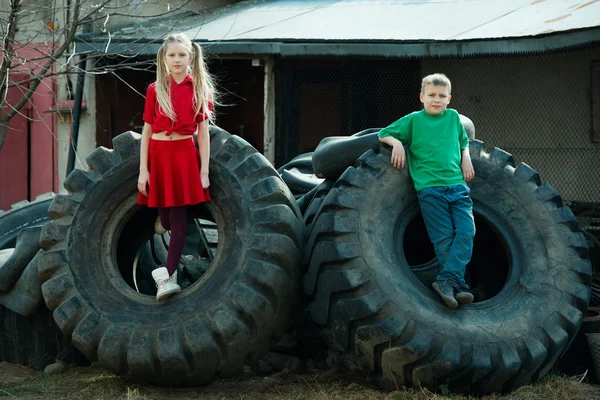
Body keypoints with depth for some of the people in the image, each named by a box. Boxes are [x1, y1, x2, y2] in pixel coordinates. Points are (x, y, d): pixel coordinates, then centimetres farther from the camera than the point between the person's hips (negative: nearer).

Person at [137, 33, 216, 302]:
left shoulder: (200, 90, 0)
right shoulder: (155, 90, 2)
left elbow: (203, 132, 0)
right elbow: (147, 131, 2)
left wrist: (204, 171, -5)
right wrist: (143, 170, -3)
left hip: (184, 154, -1)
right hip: (158, 153, 1)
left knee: (179, 219, -6)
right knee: (167, 218, 8)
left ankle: (167, 277, -5)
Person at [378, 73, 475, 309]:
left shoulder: (454, 117, 17)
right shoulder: (413, 120, 8)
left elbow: (464, 140, 34)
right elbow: (383, 134, 14)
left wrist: (466, 157, 15)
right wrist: (396, 142, -6)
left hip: (458, 185, 3)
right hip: (430, 187, -3)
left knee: (466, 232, -14)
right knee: (444, 238, -8)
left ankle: (446, 281, -20)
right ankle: (458, 285, -7)